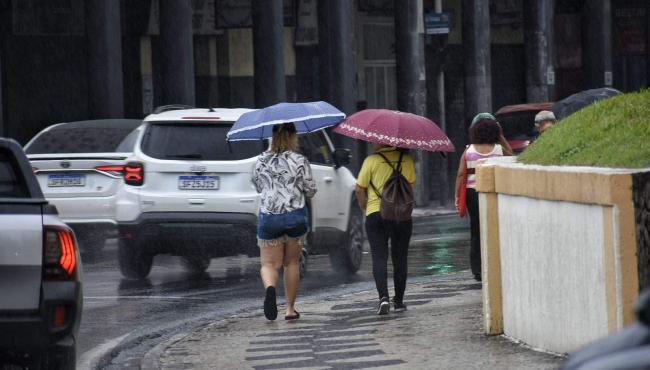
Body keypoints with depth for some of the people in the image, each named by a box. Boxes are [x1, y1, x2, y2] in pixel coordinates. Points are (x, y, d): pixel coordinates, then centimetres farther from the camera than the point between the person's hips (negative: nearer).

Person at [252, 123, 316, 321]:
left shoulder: (261, 161, 2)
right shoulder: (299, 161, -6)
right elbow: (310, 191, -2)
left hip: (268, 217, 1)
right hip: (295, 216, -1)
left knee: (269, 263, 4)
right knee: (292, 262, 15)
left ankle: (270, 287, -29)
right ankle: (290, 308, 17)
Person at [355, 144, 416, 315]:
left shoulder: (371, 161, -6)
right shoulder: (406, 159, 4)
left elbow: (359, 189, -3)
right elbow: (411, 184, 10)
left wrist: (362, 204, 15)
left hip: (376, 214, -3)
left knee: (379, 257, -2)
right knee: (400, 258, 12)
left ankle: (383, 297, -18)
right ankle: (399, 300, 15)